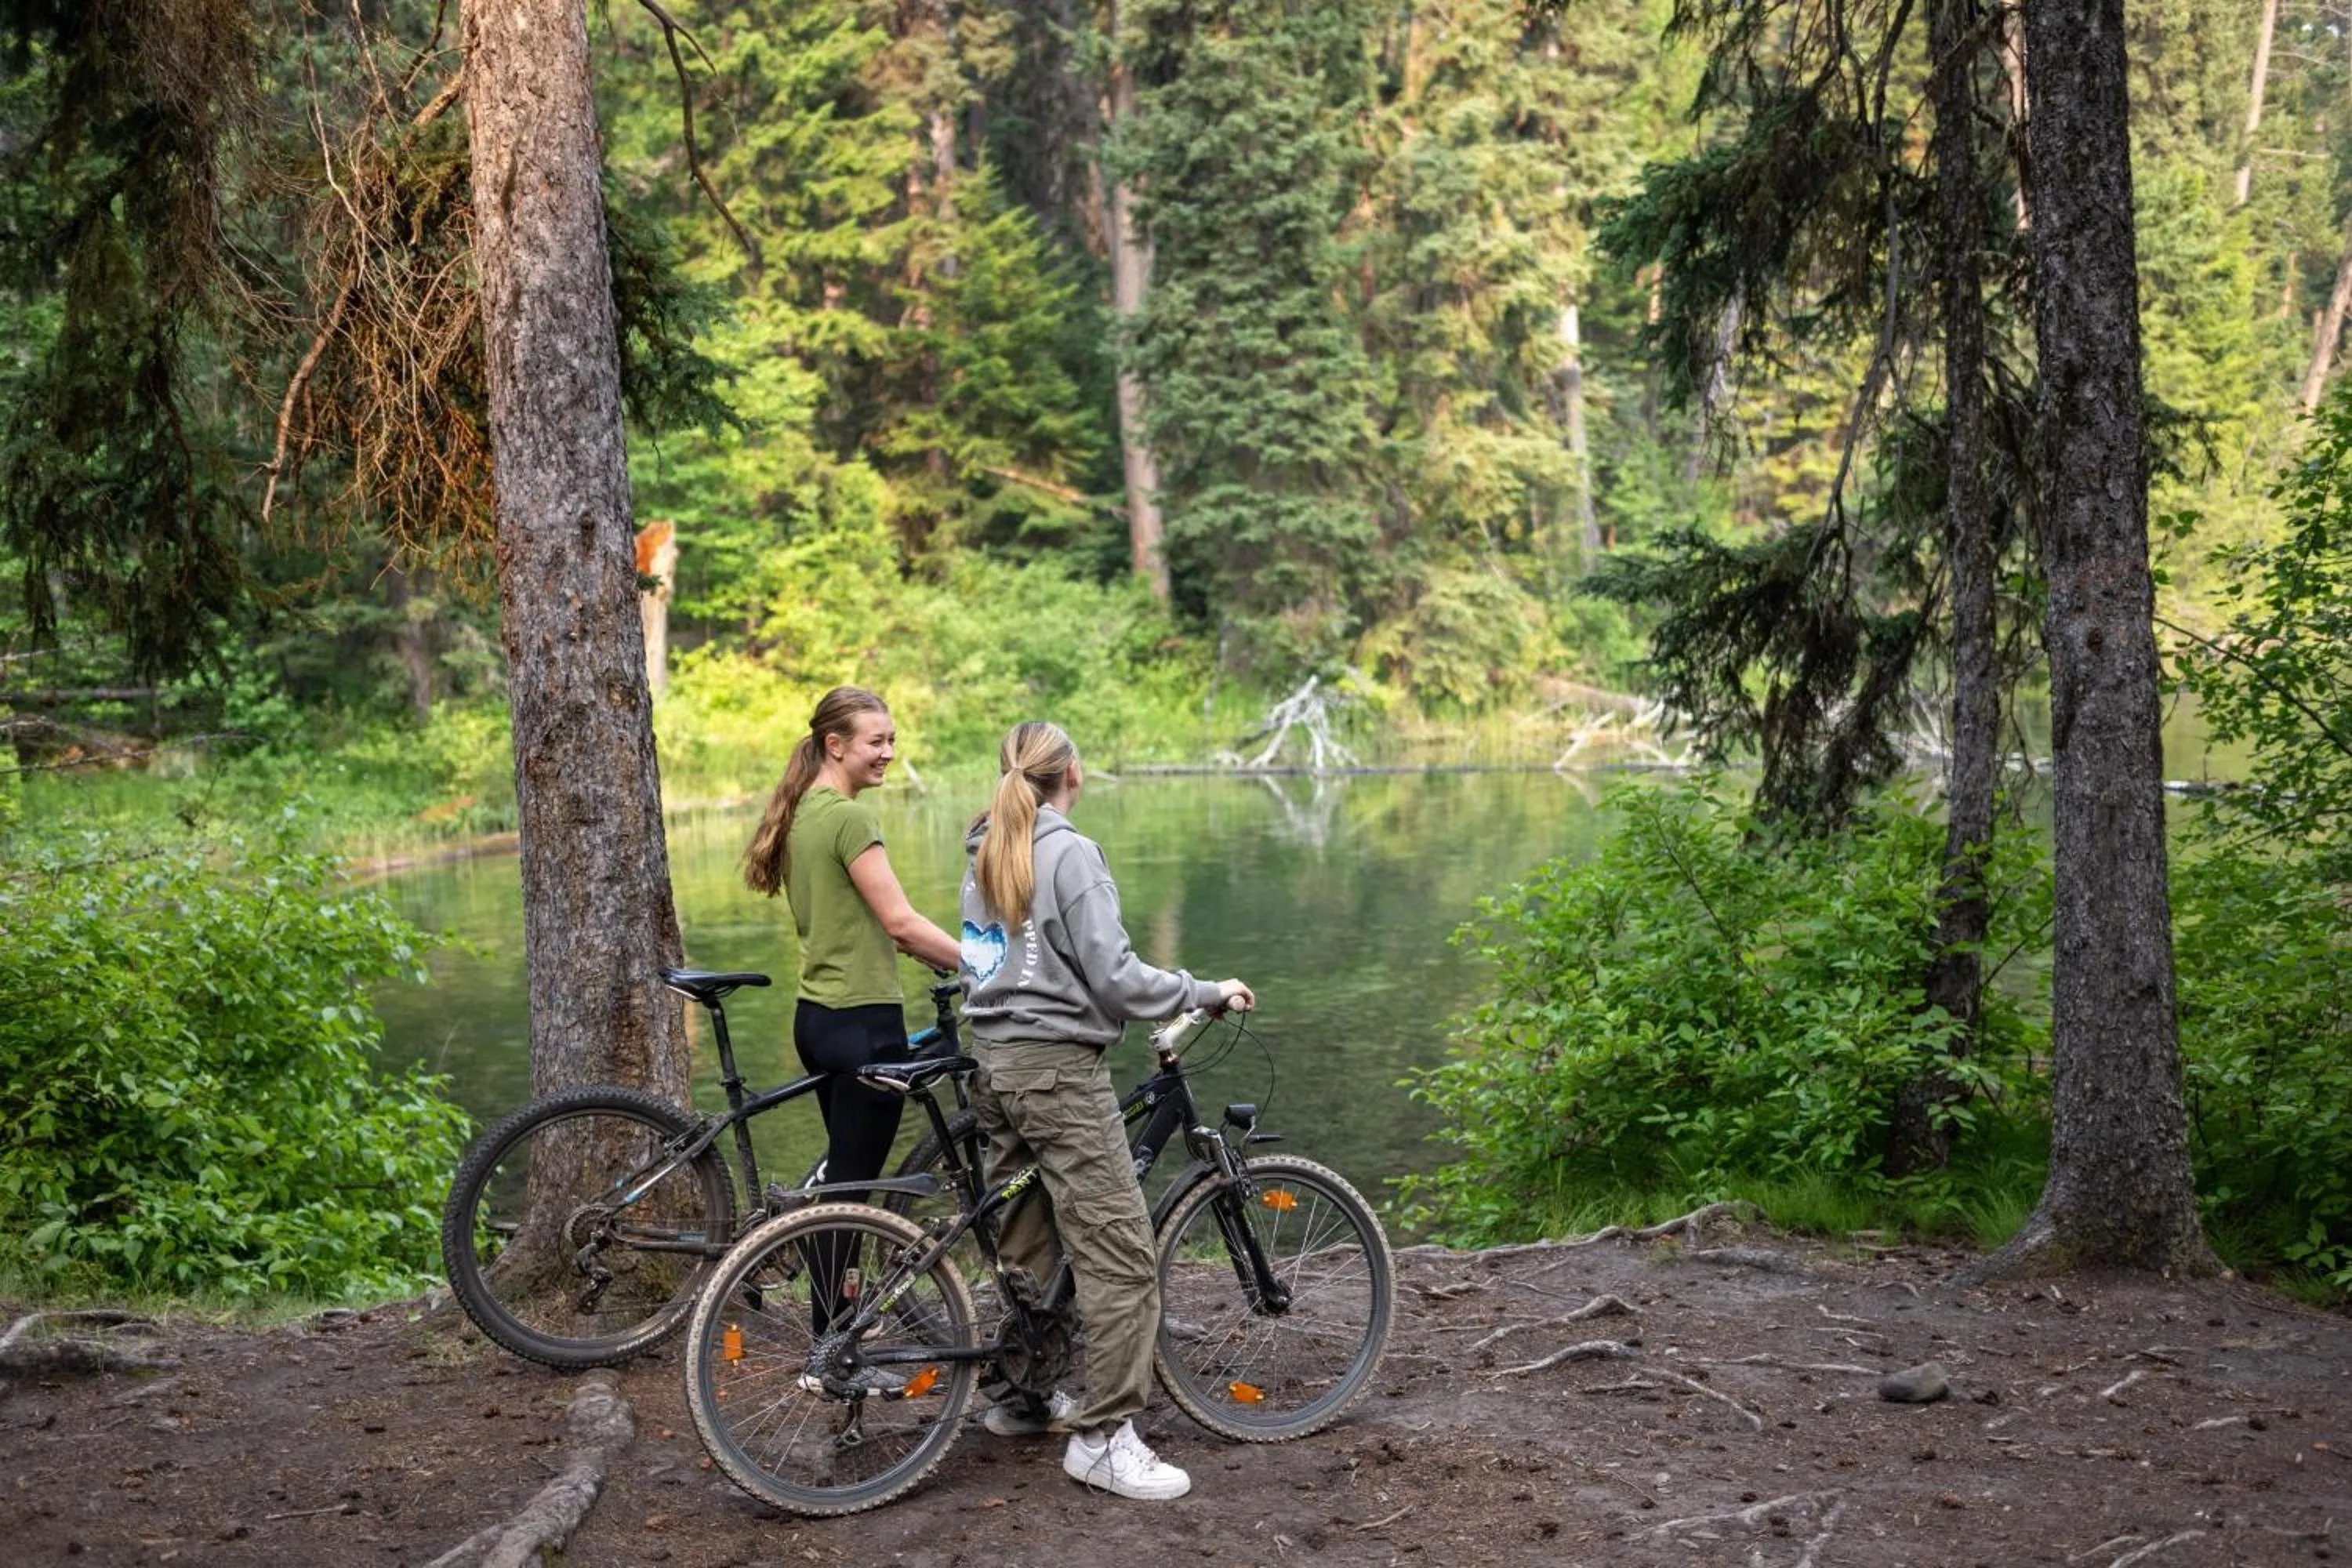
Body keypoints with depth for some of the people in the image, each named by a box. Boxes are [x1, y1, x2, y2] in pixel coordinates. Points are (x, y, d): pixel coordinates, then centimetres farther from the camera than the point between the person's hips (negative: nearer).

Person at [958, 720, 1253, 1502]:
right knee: (1120, 1256, -7)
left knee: (1025, 1240, 18)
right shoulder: (1070, 853, -13)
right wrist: (1209, 992, -7)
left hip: (995, 1063, 9)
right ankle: (1102, 1436, -8)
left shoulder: (985, 853, 12)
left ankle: (1019, 1396, 28)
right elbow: (1114, 975, -17)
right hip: (1058, 1067, -9)